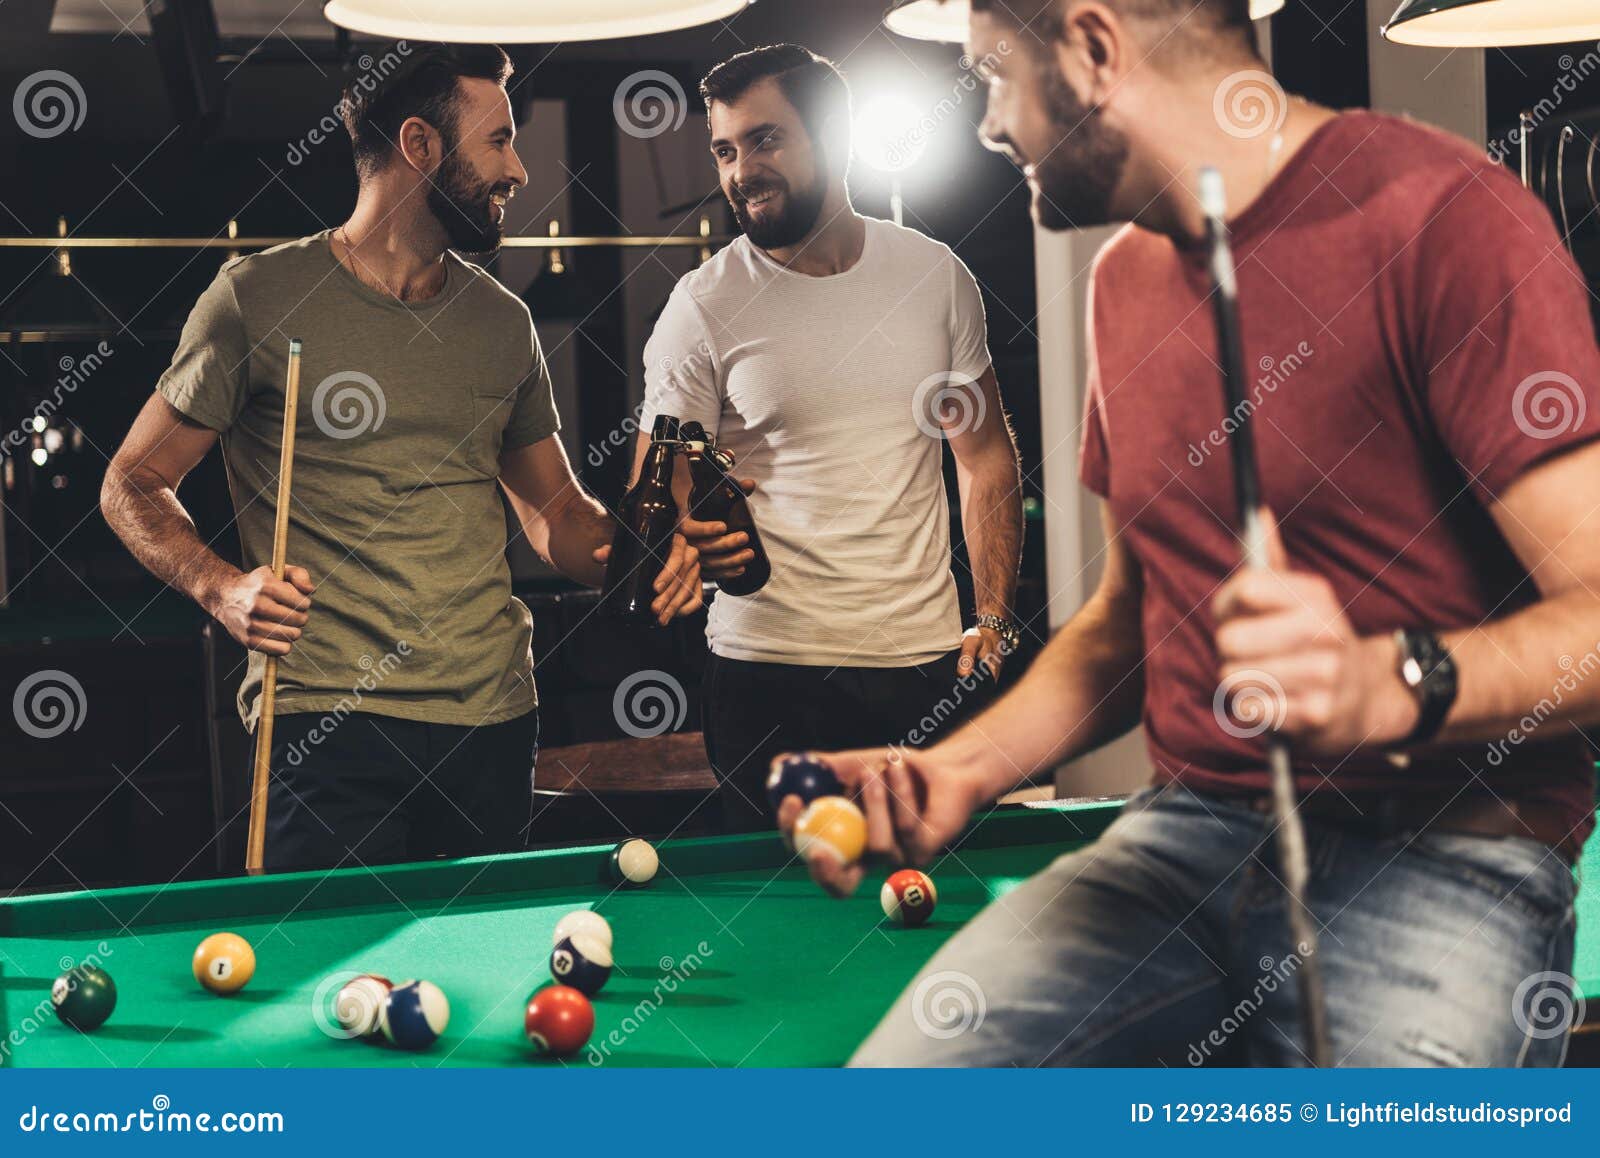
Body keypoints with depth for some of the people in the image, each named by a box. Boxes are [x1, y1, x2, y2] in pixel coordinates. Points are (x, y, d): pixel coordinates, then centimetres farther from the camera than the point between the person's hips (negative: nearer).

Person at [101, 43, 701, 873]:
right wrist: (219, 586, -16)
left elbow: (554, 509, 20)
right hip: (325, 718, -4)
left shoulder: (503, 322, 12)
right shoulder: (259, 297, -2)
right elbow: (134, 483, 2)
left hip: (494, 716, 5)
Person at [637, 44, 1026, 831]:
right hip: (771, 670, -2)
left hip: (927, 661, 3)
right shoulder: (703, 307, -5)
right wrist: (687, 536, -27)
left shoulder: (936, 274, 4)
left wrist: (995, 621, 4)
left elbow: (985, 454, 11)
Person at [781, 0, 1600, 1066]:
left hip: (1446, 862, -5)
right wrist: (967, 767, 8)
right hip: (1184, 834, 5)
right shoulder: (1127, 275, 15)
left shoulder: (1445, 218, -11)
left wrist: (1391, 683, -33)